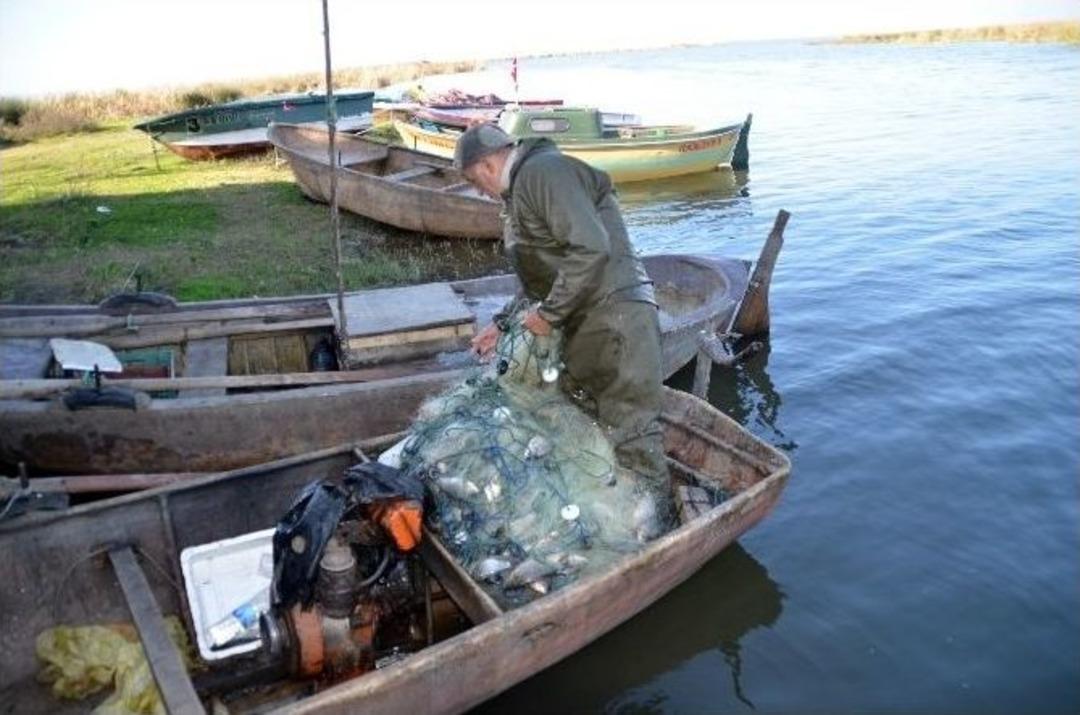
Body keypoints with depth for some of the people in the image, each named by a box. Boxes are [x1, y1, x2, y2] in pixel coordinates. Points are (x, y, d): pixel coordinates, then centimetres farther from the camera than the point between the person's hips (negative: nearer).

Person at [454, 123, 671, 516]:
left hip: (616, 311, -10)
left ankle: (655, 519, 6)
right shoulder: (520, 188, 20)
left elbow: (591, 248, -24)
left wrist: (548, 314, -16)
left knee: (630, 429, -7)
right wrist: (505, 324, 18)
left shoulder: (543, 171, -12)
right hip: (581, 321, 11)